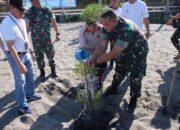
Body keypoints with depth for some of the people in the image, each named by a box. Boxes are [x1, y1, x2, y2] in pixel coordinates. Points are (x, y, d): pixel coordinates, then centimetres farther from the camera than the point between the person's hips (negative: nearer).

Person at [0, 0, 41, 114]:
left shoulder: (22, 21, 1)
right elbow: (10, 47, -28)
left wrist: (31, 51, 17)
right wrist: (19, 64, -29)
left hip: (26, 53, 8)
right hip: (15, 56, -8)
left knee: (30, 76, 21)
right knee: (20, 80, 3)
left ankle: (30, 95, 44)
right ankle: (22, 105, 21)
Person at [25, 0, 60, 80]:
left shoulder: (47, 10, -1)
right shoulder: (29, 13, -7)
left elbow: (53, 22, 6)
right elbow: (27, 27, -13)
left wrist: (57, 34, 7)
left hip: (47, 38, 1)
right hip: (36, 40, -1)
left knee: (50, 55, 11)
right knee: (39, 57, 9)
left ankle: (53, 70, 33)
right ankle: (42, 72, 29)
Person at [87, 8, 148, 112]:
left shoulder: (126, 29, -42)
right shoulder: (107, 27, -20)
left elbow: (114, 53, -39)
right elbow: (102, 45, -18)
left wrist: (96, 62, -34)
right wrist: (92, 58, -32)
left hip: (138, 50, -6)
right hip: (125, 49, 7)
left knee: (135, 76, -3)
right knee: (119, 70, 17)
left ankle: (134, 99, 17)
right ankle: (114, 89, 39)